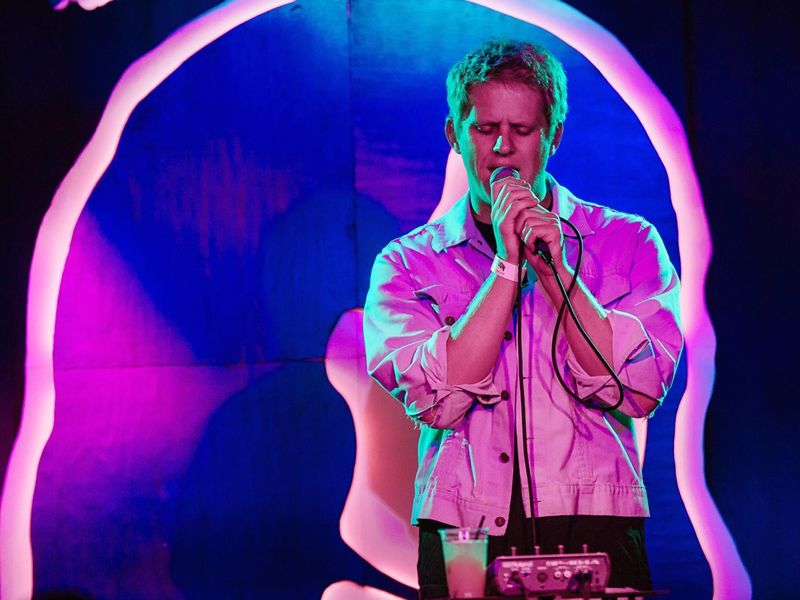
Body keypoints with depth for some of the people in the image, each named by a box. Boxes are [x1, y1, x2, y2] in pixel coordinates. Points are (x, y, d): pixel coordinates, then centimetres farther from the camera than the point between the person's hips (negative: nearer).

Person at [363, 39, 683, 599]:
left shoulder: (629, 242, 9)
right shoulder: (406, 264, 8)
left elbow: (639, 389, -4)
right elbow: (436, 400, -8)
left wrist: (553, 267, -9)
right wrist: (508, 262, -9)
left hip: (594, 531, 0)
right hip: (463, 545, 0)